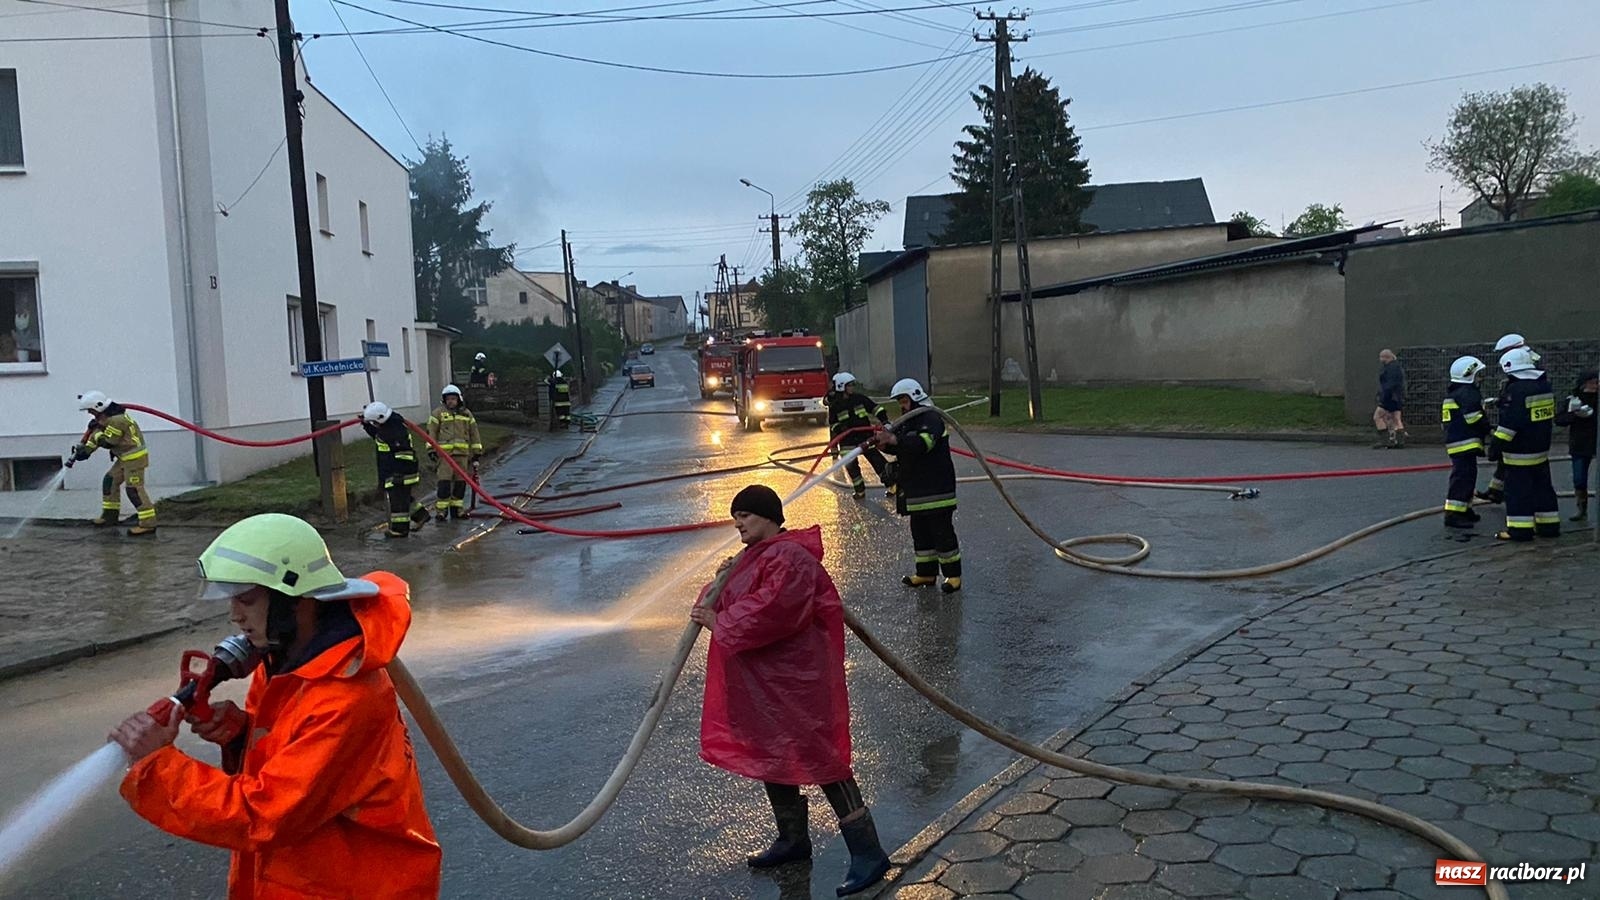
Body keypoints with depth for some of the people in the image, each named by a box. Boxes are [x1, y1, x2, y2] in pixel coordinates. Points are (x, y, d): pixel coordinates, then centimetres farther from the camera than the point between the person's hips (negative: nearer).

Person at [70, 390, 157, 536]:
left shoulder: (117, 420, -24)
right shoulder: (106, 417, 9)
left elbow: (106, 442, -19)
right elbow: (97, 437, 17)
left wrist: (95, 430, -6)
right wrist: (85, 450, 9)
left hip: (135, 457, -11)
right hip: (125, 457, 11)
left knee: (134, 489, -13)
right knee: (110, 481, 17)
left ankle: (148, 523, -14)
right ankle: (110, 515, 29)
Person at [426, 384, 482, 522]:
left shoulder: (467, 413, 14)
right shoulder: (438, 413, 4)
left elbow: (474, 433, 17)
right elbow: (431, 432, 2)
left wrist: (477, 452, 15)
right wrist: (431, 450, -5)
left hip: (462, 453, 4)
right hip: (445, 453, -4)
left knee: (460, 482, 6)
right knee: (445, 481, -9)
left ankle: (457, 508, 16)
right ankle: (441, 510, -4)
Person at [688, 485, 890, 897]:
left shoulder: (790, 558, -21)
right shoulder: (754, 554, 13)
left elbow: (768, 612, -31)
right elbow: (736, 601, 18)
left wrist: (718, 622, -20)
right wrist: (718, 588, -4)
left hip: (797, 681, -11)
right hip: (760, 681, 11)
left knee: (819, 759, -7)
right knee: (771, 757, 20)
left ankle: (868, 852, 2)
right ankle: (793, 839, 38)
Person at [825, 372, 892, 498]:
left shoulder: (860, 398, -1)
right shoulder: (834, 407, -3)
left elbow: (876, 408, 1)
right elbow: (833, 428, 0)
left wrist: (885, 422, -12)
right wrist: (834, 448, -6)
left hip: (866, 439, 1)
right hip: (847, 443, 0)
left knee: (878, 461, -3)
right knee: (851, 467, 2)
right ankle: (860, 491, 19)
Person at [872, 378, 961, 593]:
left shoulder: (931, 417, -13)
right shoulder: (907, 421, 17)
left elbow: (924, 442, -32)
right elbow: (898, 448, 15)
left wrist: (895, 440, -41)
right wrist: (883, 442, -7)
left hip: (936, 488, -10)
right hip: (916, 489, 10)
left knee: (942, 531, -4)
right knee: (920, 532, 14)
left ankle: (953, 574, 5)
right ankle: (926, 573, 22)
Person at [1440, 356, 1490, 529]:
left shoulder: (1451, 395, 20)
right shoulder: (1468, 393, -12)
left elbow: (1444, 421, 23)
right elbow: (1474, 417, -19)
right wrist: (1487, 428, -4)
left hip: (1454, 441, 11)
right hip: (1465, 443, -11)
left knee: (1467, 476, 19)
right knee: (1463, 477, -12)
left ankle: (1464, 509, 27)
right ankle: (1453, 514, -15)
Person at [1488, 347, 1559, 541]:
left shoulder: (1516, 390, -19)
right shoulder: (1545, 386, 9)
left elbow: (1509, 422, -21)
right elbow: (1550, 417, 21)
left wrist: (1496, 445, -17)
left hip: (1519, 453, -9)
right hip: (1541, 449, 9)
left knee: (1518, 490, -3)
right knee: (1543, 487, 15)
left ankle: (1520, 530, -3)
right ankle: (1549, 525, 21)